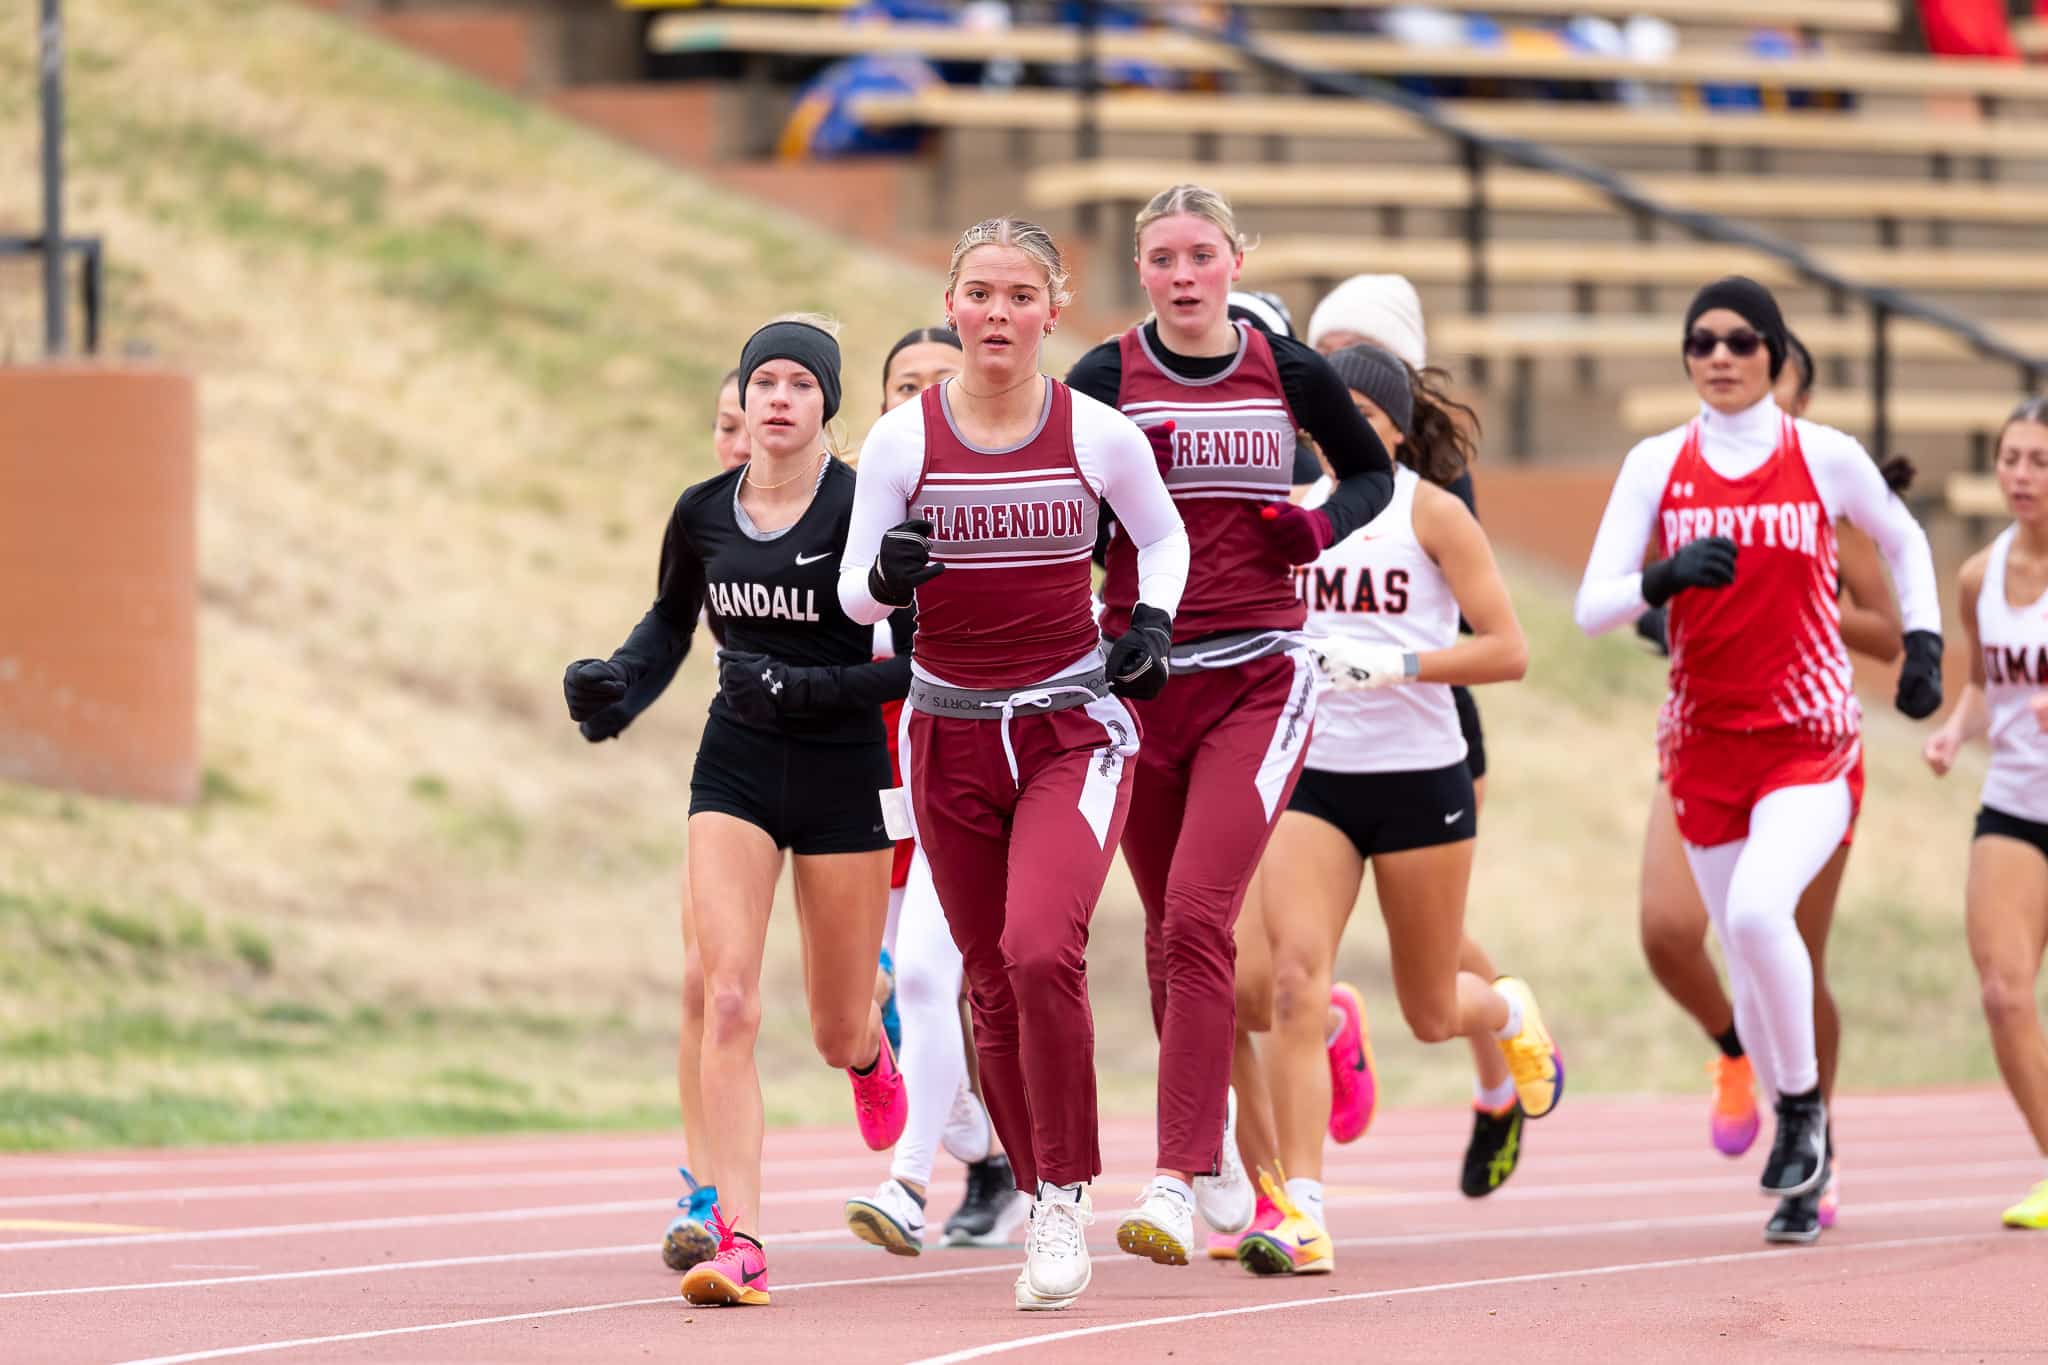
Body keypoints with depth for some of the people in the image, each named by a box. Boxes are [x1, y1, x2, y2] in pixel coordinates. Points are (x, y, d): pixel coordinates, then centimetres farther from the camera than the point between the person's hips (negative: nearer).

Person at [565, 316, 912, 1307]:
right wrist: (616, 677, 1)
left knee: (837, 1031, 9)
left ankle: (869, 1055, 49)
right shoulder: (703, 513, 1)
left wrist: (811, 688, -23)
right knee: (728, 1003, -16)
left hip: (842, 775, -2)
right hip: (735, 770, 2)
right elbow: (670, 622, 20)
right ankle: (739, 1243, -19)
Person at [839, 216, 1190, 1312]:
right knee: (995, 987, 6)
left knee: (1040, 950, -22)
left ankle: (1066, 1202, -11)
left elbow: (1162, 536, 14)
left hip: (1074, 728, -2)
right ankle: (1042, 1197, 23)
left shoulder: (1099, 433, -5)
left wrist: (1152, 623, -3)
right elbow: (853, 592, 1)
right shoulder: (903, 437, -5)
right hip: (951, 733, 2)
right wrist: (886, 578, -22)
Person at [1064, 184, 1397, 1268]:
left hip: (1259, 679, -2)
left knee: (1196, 921, -17)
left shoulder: (1287, 371, 3)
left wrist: (1325, 525, -2)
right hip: (1138, 678, 2)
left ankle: (1176, 1183, -20)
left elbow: (1374, 472, 18)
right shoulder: (1105, 377, 1)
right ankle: (1213, 1148, 31)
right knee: (1170, 931, 11)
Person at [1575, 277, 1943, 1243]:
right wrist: (1665, 578, -23)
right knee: (1746, 962, 5)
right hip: (1704, 744, 3)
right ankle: (1806, 1175, 19)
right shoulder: (1656, 466, 2)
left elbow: (1902, 540, 18)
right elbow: (1592, 606, -4)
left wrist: (1923, 641, 7)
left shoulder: (1826, 457, -1)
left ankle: (1803, 1102, -4)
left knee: (1757, 911, -27)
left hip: (1812, 736, -3)